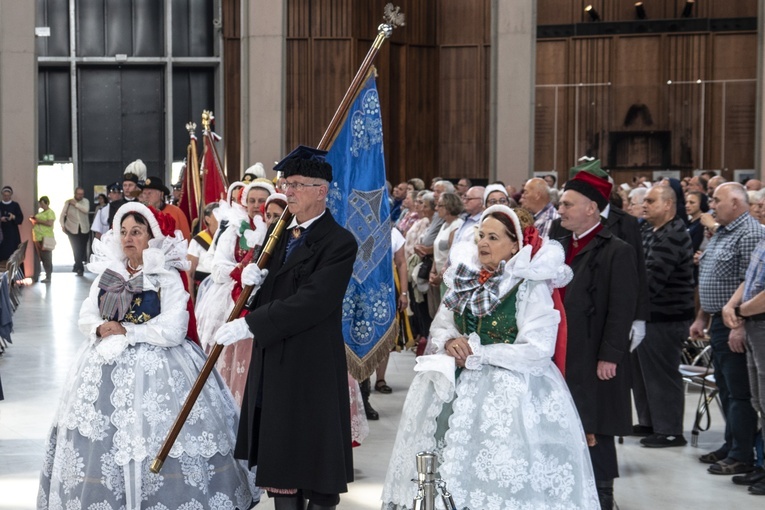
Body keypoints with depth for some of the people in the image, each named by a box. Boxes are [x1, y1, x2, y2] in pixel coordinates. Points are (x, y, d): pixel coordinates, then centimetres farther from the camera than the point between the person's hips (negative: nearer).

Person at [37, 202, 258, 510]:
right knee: (96, 445, 5)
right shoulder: (107, 273, 11)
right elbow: (86, 317, 11)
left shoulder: (168, 277, -6)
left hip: (154, 368, -5)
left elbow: (173, 331, -16)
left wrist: (125, 332, -14)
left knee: (150, 440, -9)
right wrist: (100, 329, -12)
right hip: (107, 366, 5)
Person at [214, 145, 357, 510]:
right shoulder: (278, 233, 11)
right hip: (271, 363, 7)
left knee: (315, 461, 3)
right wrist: (253, 279, -6)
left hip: (312, 367, -7)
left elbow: (312, 302, -23)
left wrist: (249, 325, -23)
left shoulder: (339, 243, -13)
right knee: (279, 456, 12)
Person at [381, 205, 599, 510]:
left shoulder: (531, 285, -11)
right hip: (457, 384, 6)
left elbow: (538, 349, -18)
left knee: (501, 480, -8)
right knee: (450, 470, 7)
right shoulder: (465, 278, 8)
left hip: (511, 390, -6)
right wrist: (449, 341, -10)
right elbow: (439, 326, 14)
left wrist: (477, 354, -16)